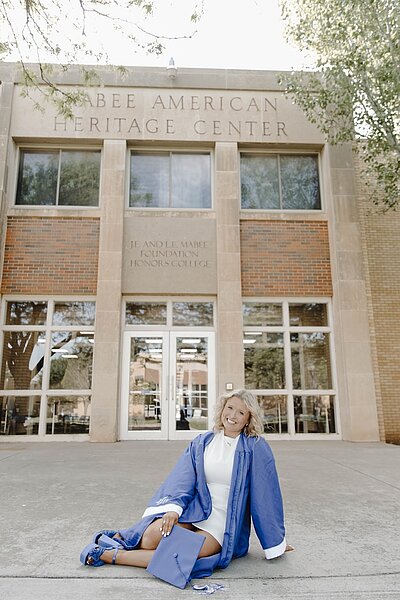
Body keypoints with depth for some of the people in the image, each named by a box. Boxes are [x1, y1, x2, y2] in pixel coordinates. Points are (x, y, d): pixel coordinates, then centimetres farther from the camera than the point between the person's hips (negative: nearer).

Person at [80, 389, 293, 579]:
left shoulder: (256, 449, -3)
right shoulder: (201, 443, 7)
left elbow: (265, 495, 0)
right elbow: (182, 479, -1)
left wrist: (275, 542, 6)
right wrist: (174, 507, -19)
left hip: (224, 525, -2)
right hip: (193, 511, 2)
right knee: (155, 533, -30)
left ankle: (112, 555, -11)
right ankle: (121, 538, 0)